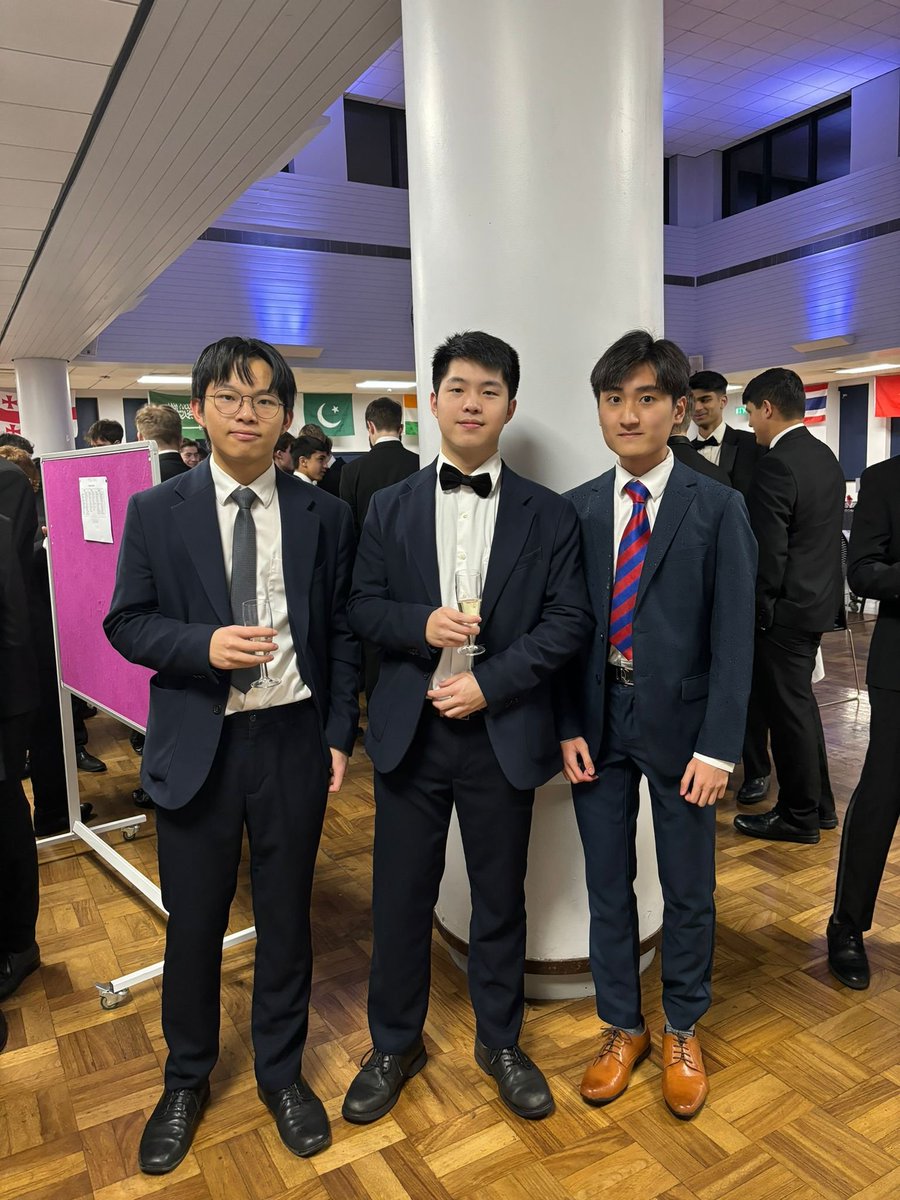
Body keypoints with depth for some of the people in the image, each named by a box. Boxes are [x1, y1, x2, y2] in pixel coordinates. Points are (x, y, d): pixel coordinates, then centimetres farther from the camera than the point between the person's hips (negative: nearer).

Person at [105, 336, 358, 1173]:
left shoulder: (324, 516, 1)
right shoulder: (155, 511, 0)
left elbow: (341, 633, 3)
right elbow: (125, 622, 0)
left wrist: (340, 734, -1)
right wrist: (203, 645, -18)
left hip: (293, 738, 1)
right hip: (196, 743, 0)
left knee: (286, 914, 14)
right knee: (193, 920, 14)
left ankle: (282, 1073, 39)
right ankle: (186, 1081, 40)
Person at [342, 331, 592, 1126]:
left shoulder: (547, 514, 0)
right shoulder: (390, 507, 4)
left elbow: (569, 619, -4)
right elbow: (363, 607, 4)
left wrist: (490, 682, -15)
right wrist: (421, 624, -16)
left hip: (502, 732, -1)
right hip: (410, 731, 1)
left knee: (500, 897, 14)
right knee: (401, 897, 12)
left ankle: (500, 1041, 38)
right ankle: (395, 1045, 35)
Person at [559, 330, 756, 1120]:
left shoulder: (718, 508, -5)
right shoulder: (577, 509, 2)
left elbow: (733, 635, -7)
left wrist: (719, 746, -11)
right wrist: (570, 726, -3)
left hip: (678, 724, -2)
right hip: (598, 723, 2)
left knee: (689, 891, 13)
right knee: (608, 886, 14)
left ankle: (683, 1031, 37)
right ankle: (622, 1027, 36)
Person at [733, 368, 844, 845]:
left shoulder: (776, 465, -20)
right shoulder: (826, 456, 10)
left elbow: (769, 552, -21)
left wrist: (757, 612, -10)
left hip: (787, 607, -9)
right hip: (820, 597, 9)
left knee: (788, 710, 3)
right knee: (799, 703, 19)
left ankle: (799, 816, 17)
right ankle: (818, 803, 31)